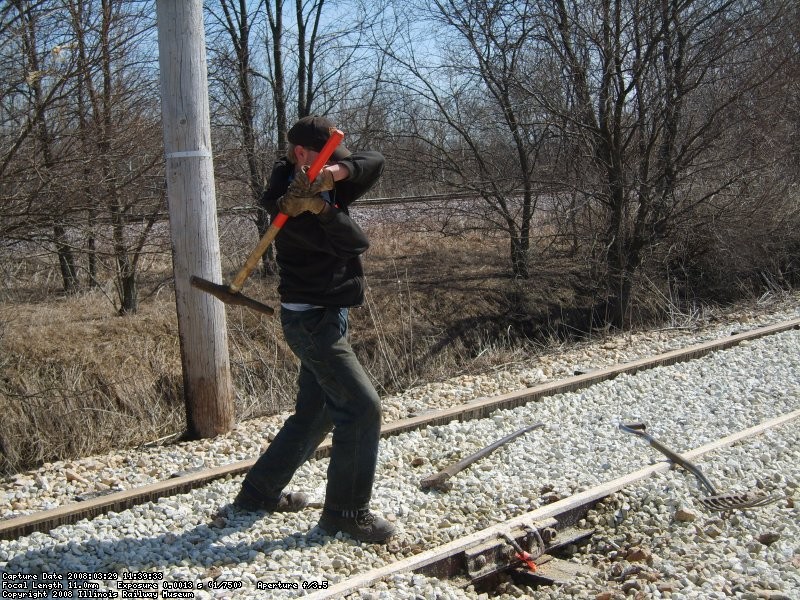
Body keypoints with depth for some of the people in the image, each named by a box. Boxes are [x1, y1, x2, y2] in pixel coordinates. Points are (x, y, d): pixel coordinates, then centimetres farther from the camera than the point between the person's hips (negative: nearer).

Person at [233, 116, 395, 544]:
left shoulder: (326, 192, 8)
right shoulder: (292, 207, -18)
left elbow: (373, 163, -4)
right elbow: (356, 242, -23)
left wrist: (336, 173, -22)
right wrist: (317, 207, -32)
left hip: (325, 318, 10)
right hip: (312, 320, -10)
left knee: (315, 412, 17)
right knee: (362, 408, -10)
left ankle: (260, 490, 29)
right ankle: (346, 511, 1)